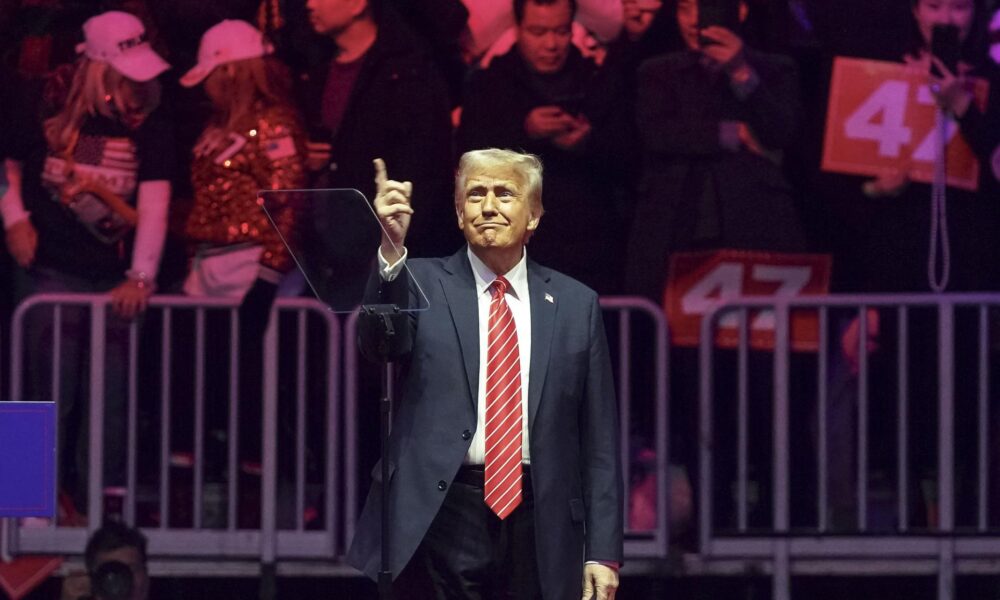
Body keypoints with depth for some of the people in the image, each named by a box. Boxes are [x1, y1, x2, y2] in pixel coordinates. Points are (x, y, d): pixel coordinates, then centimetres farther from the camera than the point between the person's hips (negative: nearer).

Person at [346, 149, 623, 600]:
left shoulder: (575, 304, 10)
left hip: (538, 527, 2)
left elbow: (599, 442, 9)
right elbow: (380, 343, -17)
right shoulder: (423, 284, 5)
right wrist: (391, 252, -33)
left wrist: (603, 552, 4)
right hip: (443, 515, -2)